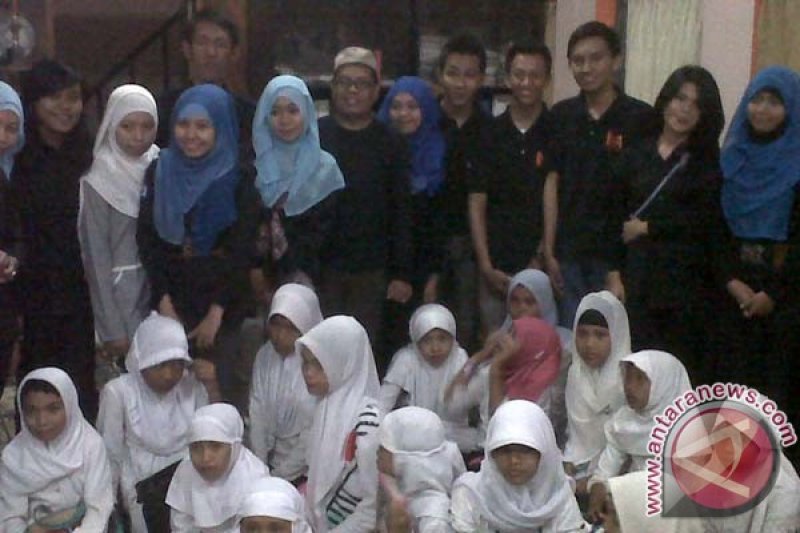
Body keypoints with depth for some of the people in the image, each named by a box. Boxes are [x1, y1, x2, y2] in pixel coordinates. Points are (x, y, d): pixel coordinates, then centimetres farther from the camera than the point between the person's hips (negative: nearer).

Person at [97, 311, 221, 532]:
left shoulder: (192, 384, 0)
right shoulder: (118, 392, -8)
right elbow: (111, 455, -1)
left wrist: (211, 386, -9)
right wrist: (113, 503, 0)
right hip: (146, 483, -3)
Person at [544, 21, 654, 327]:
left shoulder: (642, 118, -5)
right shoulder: (561, 116, 6)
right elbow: (552, 183, 8)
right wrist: (549, 251, 4)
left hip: (619, 256, -3)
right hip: (569, 255, 3)